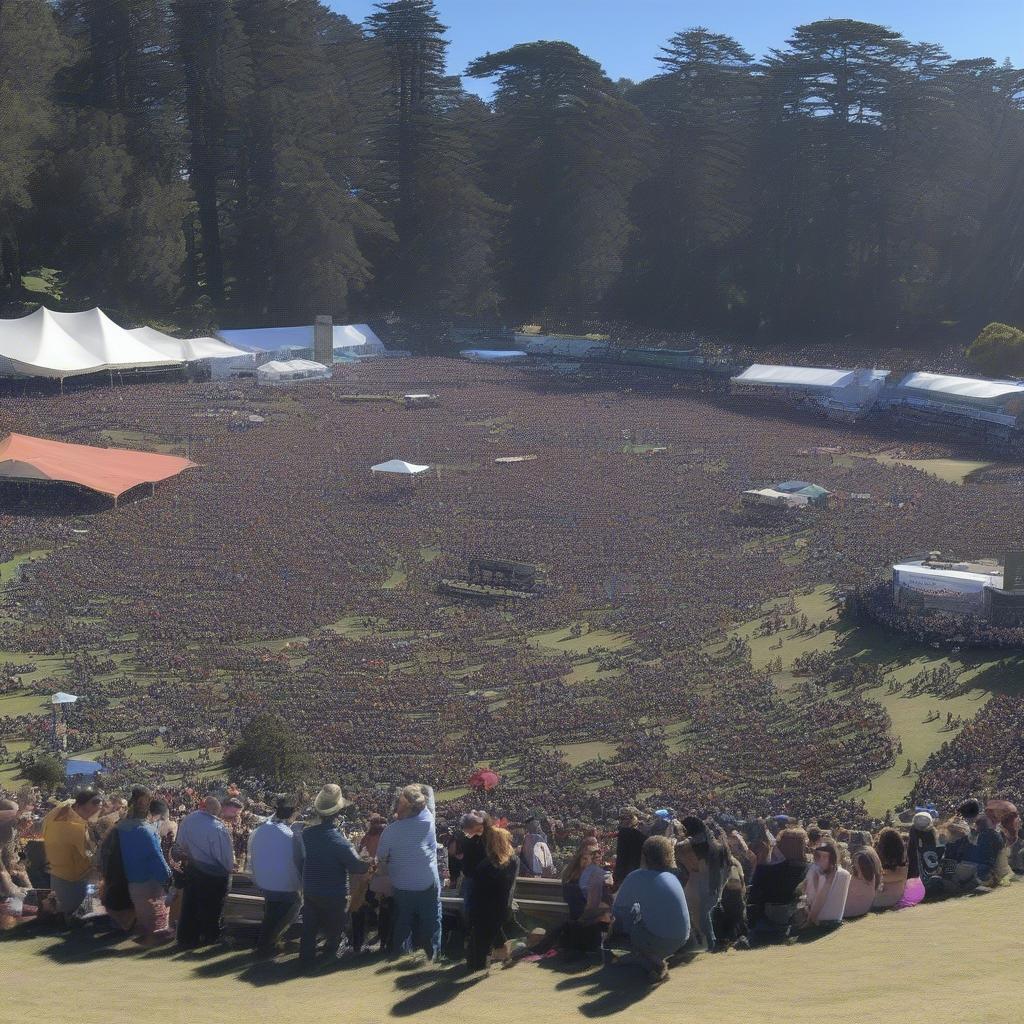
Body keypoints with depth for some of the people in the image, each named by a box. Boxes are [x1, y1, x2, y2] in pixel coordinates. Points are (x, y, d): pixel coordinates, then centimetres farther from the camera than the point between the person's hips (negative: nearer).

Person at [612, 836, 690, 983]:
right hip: (681, 941, 6)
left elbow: (617, 910, 6)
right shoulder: (672, 876, 12)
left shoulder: (637, 877, -4)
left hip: (657, 941, -6)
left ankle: (654, 965, 7)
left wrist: (616, 922, 26)